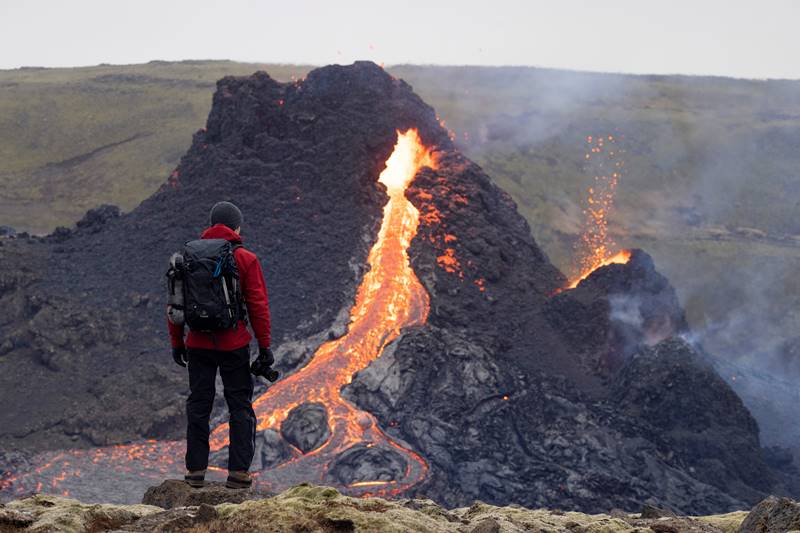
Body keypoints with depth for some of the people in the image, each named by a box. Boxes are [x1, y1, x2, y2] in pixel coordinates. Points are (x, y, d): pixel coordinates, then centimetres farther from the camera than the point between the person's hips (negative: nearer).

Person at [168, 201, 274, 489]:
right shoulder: (245, 260, -5)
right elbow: (258, 305, -7)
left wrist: (177, 342, 14)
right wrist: (264, 345, -1)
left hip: (198, 345, 3)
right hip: (234, 346, -3)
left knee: (198, 405, 11)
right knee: (240, 406, 6)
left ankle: (196, 470, 12)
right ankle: (238, 471, 3)